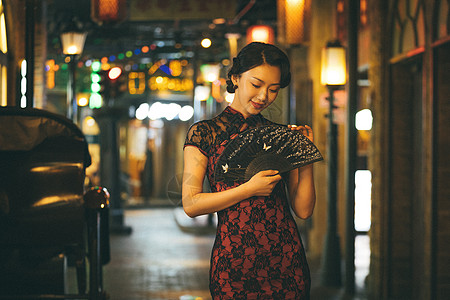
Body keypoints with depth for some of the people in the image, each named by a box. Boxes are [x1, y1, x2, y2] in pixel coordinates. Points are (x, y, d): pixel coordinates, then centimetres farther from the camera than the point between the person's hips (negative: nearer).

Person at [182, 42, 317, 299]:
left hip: (287, 260, 3)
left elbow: (304, 210, 6)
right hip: (233, 260, -3)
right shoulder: (204, 132, 2)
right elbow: (191, 204, -6)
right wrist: (250, 189, -13)